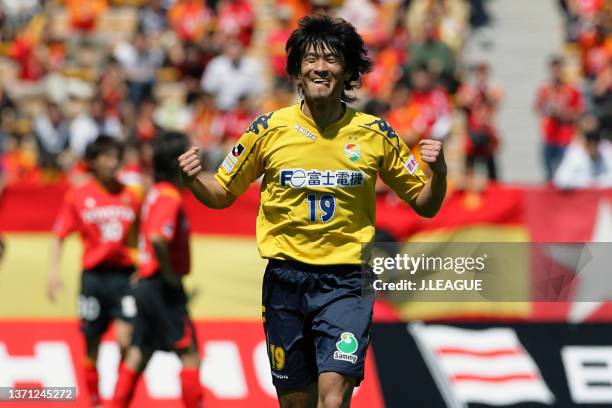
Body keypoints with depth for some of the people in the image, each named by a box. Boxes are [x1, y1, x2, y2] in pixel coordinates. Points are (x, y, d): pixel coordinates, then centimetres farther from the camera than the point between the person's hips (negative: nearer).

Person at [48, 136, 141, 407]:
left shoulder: (131, 196, 6)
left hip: (123, 275, 0)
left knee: (125, 340, -13)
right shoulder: (78, 196, 2)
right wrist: (54, 270, -7)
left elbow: (136, 239, 14)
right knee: (92, 345, 6)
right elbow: (59, 236, 3)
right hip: (94, 275, 0)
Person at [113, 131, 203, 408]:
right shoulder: (169, 197, -16)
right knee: (189, 352, -5)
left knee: (140, 352, 11)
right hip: (164, 288, -9)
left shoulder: (156, 193, 13)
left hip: (147, 282, 9)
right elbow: (157, 238, -31)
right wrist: (169, 273, -20)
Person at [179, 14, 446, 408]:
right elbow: (222, 195, 12)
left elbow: (424, 204, 10)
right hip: (285, 280, 2)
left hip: (346, 282, -2)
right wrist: (194, 178, -9)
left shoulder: (375, 134, 1)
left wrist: (438, 173, -12)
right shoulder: (269, 129, 2)